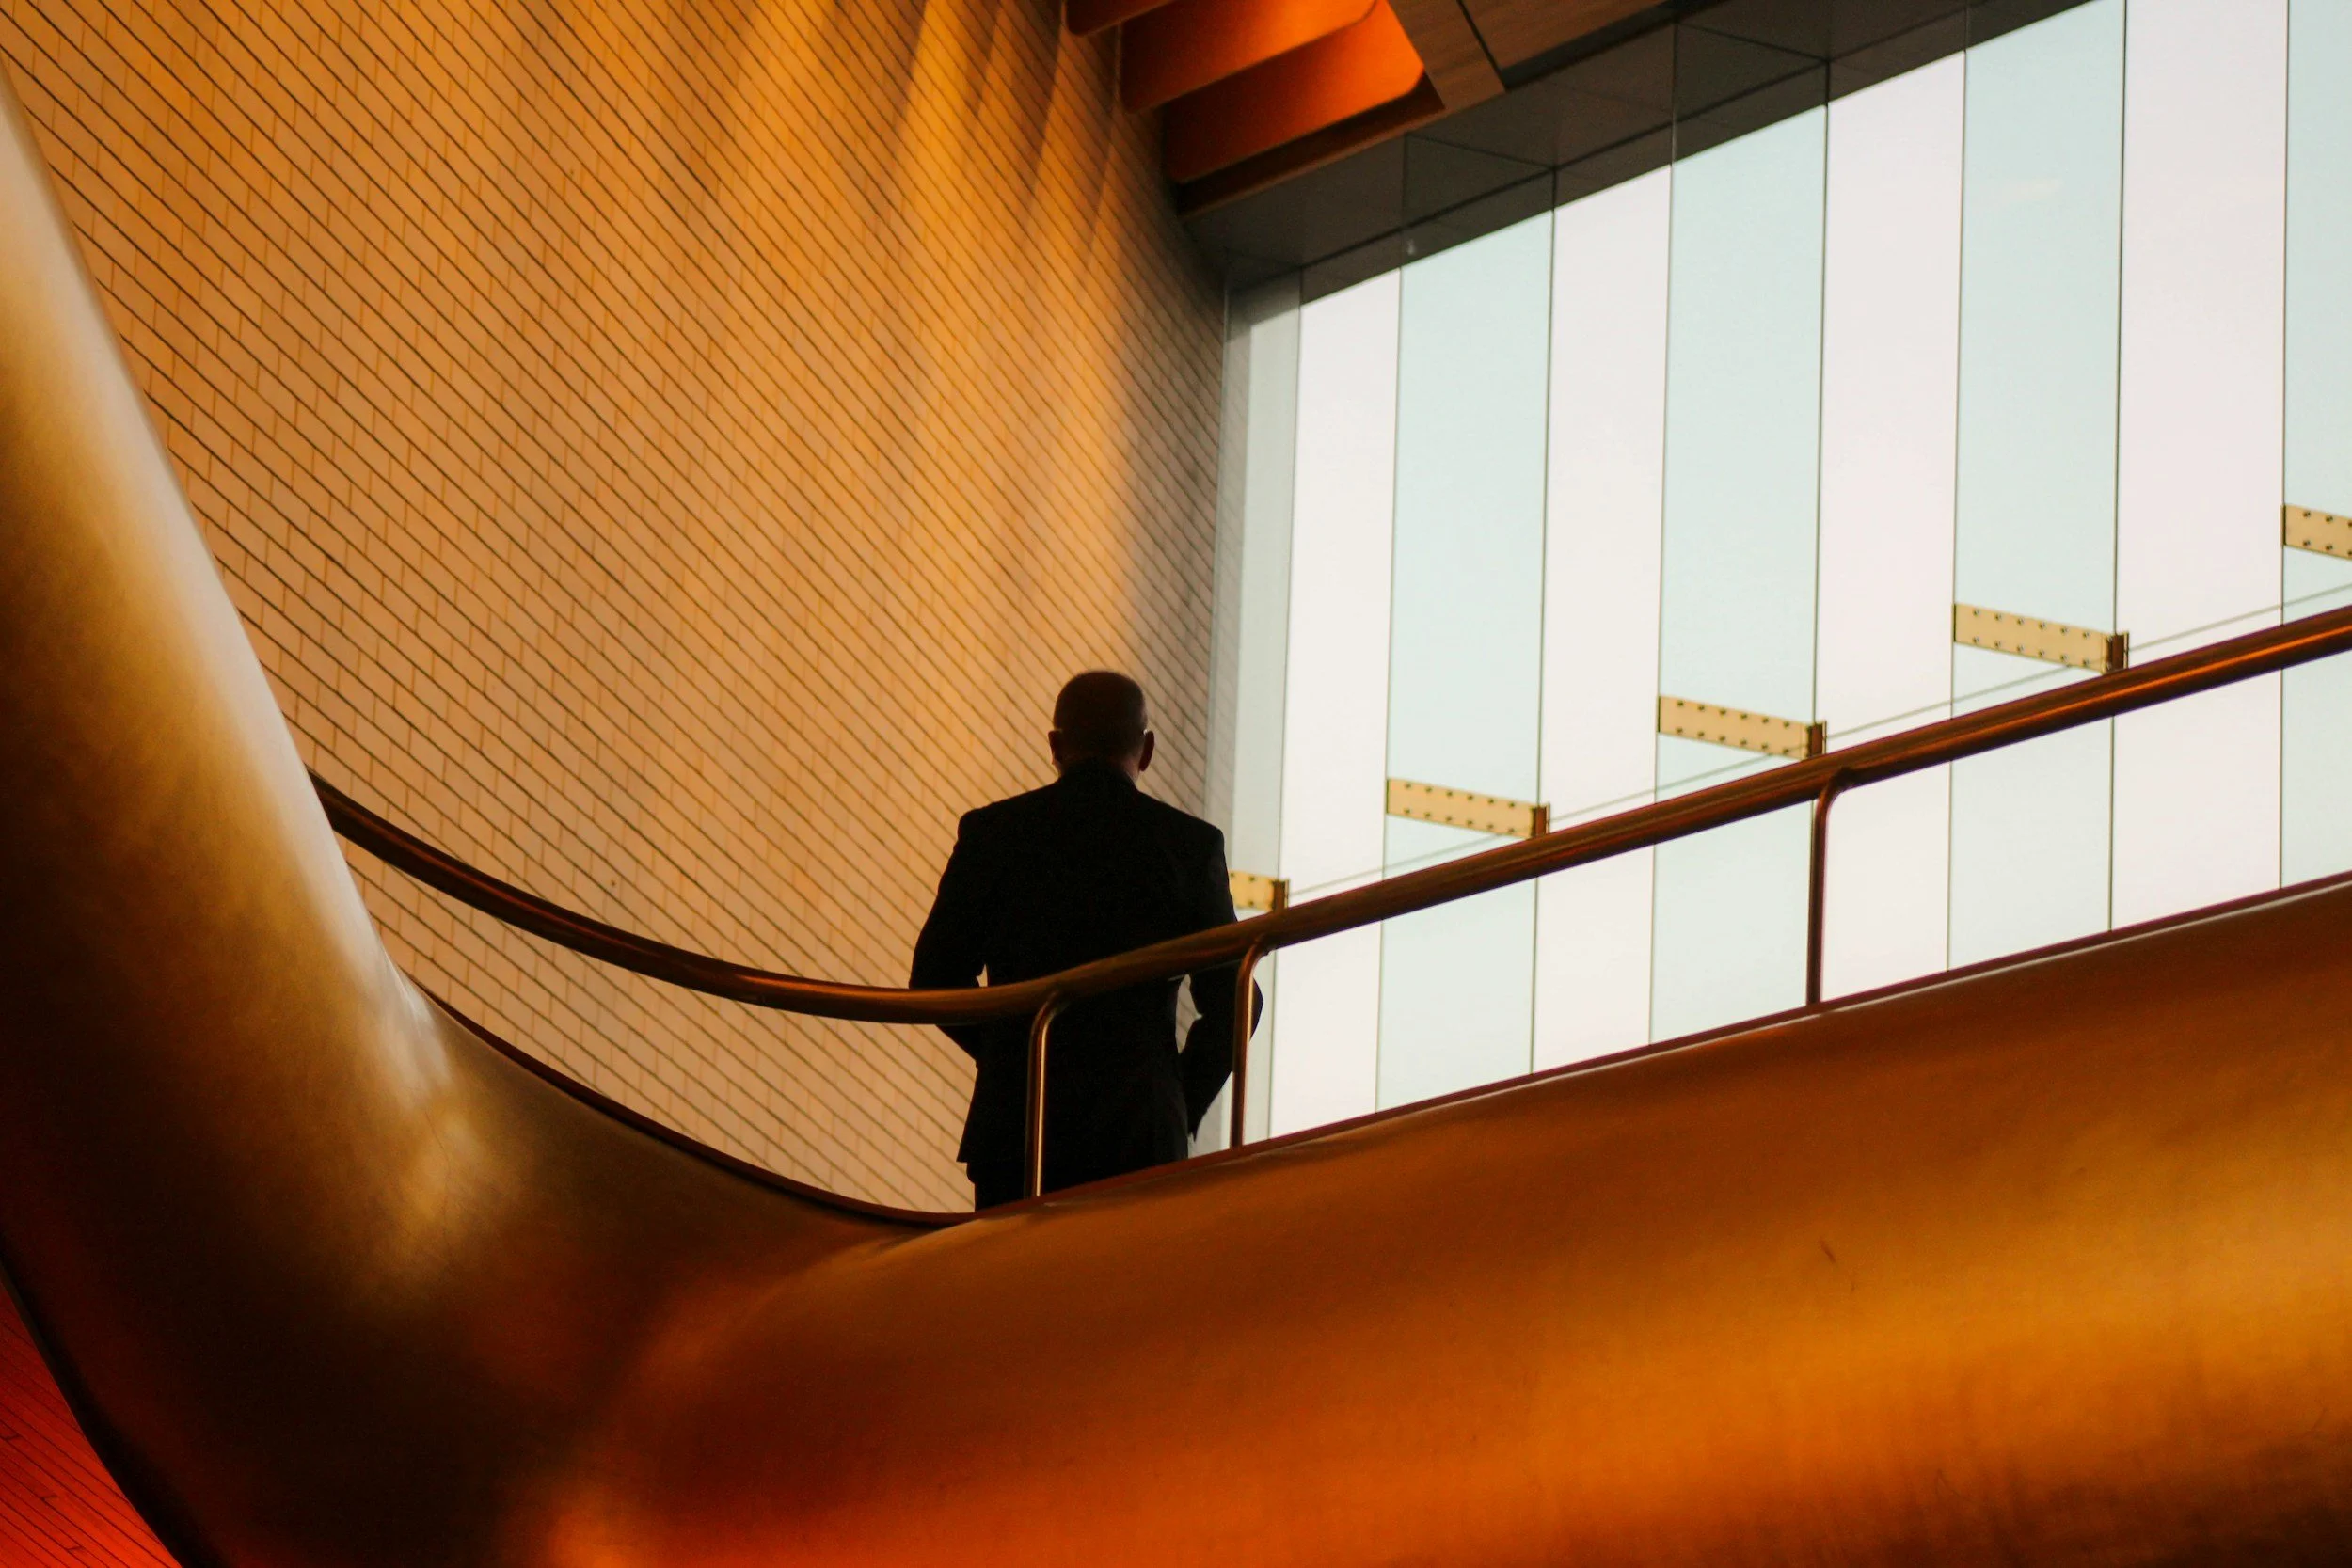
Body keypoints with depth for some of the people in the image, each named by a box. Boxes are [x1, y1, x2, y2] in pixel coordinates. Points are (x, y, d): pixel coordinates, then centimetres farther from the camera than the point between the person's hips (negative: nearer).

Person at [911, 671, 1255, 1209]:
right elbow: (1230, 1002, 1)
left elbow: (935, 976, 6)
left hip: (1015, 1124, 1)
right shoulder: (1191, 844, 0)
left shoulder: (992, 832, 2)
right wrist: (1183, 1110, 13)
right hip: (1138, 1130, -1)